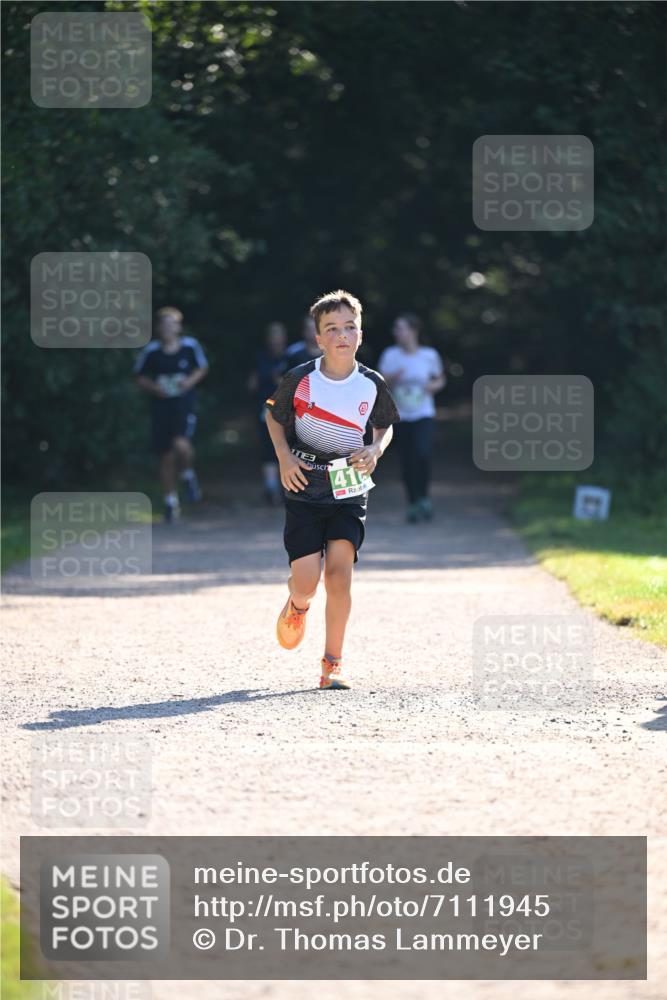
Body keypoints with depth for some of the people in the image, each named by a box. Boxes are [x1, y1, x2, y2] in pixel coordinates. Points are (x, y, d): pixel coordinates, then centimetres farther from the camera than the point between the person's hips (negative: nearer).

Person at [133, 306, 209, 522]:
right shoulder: (151, 351, -4)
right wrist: (153, 388, -11)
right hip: (161, 406, 2)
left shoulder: (190, 346, -5)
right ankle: (171, 501, 23)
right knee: (166, 457, 7)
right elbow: (140, 377, 7)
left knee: (181, 444, -26)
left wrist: (191, 381, -8)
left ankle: (188, 475, 7)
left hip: (184, 405, -2)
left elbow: (202, 367, 11)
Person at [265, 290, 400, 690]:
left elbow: (385, 426, 14)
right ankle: (297, 607, 31)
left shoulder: (372, 384, -3)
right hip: (305, 488, -1)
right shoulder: (300, 379, -8)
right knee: (306, 580, -9)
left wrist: (376, 450, -7)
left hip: (350, 491, 1)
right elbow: (274, 416, 9)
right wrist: (284, 458, -6)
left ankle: (333, 661, -1)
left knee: (339, 571, -13)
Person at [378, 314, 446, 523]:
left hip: (424, 414, -1)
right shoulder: (390, 355, -3)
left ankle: (424, 497, -2)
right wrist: (393, 378, -20)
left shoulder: (429, 355, -2)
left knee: (422, 453, -22)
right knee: (407, 462, 0)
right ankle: (413, 504, 17)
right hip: (401, 417, 1)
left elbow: (440, 380, 12)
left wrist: (434, 385, -10)